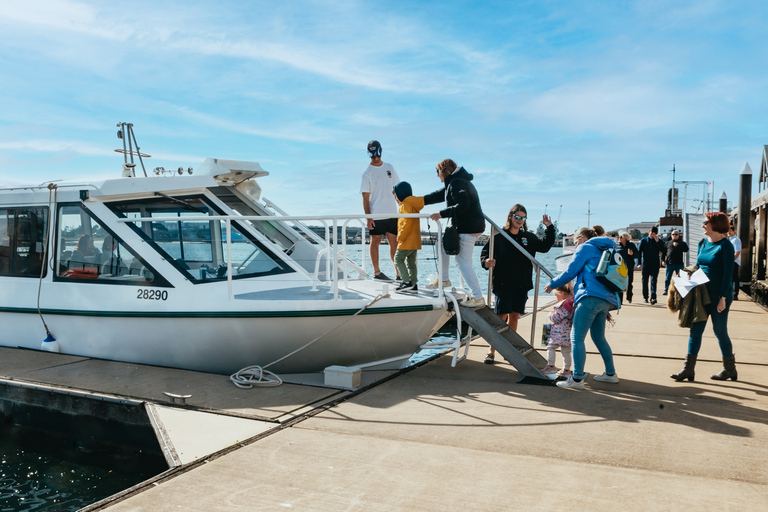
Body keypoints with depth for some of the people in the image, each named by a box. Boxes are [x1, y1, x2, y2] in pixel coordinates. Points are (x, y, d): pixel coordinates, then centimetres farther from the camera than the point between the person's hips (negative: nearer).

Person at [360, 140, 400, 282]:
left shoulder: (389, 167, 11)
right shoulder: (367, 173, -3)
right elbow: (365, 198, -6)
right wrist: (368, 217, -13)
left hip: (392, 213, 4)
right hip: (375, 215, -4)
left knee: (394, 242, 5)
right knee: (375, 242, 3)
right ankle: (376, 272, 12)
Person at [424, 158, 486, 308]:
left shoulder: (457, 183, -15)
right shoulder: (453, 182, 18)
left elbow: (462, 205, -27)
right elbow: (438, 195, 26)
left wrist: (442, 214, -28)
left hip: (468, 228, -11)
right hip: (463, 226, 11)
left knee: (463, 262, -9)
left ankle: (478, 298, -5)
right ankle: (444, 279, 31)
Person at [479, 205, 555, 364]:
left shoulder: (528, 237, 12)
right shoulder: (499, 236, -2)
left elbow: (545, 246, 18)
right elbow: (485, 252, -4)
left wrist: (549, 228, 8)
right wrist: (486, 262, -26)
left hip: (522, 285, 5)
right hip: (503, 284, -4)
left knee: (514, 316, 9)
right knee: (501, 317, -7)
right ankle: (491, 352, 1)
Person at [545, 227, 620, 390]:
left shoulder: (586, 247, 3)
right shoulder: (603, 251, 27)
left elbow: (570, 272, -1)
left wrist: (552, 284, 11)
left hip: (591, 297, -9)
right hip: (606, 300, 9)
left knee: (577, 338, -9)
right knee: (599, 337, 22)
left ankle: (577, 379, -13)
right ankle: (611, 373, 29)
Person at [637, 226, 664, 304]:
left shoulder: (658, 241, 8)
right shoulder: (643, 241, 7)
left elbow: (662, 250, -7)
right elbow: (639, 252, 3)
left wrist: (657, 241, -13)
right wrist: (639, 263, -7)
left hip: (655, 265, -1)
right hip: (645, 264, 1)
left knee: (653, 281, -11)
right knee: (645, 281, 6)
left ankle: (653, 297, -16)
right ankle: (645, 297, 18)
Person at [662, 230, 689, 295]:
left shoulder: (682, 243, 8)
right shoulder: (668, 243, 13)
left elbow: (686, 249, -7)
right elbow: (664, 252, 13)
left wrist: (677, 245, -14)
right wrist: (663, 260, 3)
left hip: (679, 263, -1)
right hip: (669, 263, 1)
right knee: (668, 278, 4)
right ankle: (666, 290, 11)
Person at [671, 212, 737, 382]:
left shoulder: (725, 246, -11)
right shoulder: (703, 243, 9)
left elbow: (728, 273, -14)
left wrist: (723, 298, -17)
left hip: (719, 294, -6)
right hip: (703, 293, 6)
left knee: (720, 331, 4)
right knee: (695, 329, 3)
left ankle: (730, 369, 21)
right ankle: (689, 369, 4)